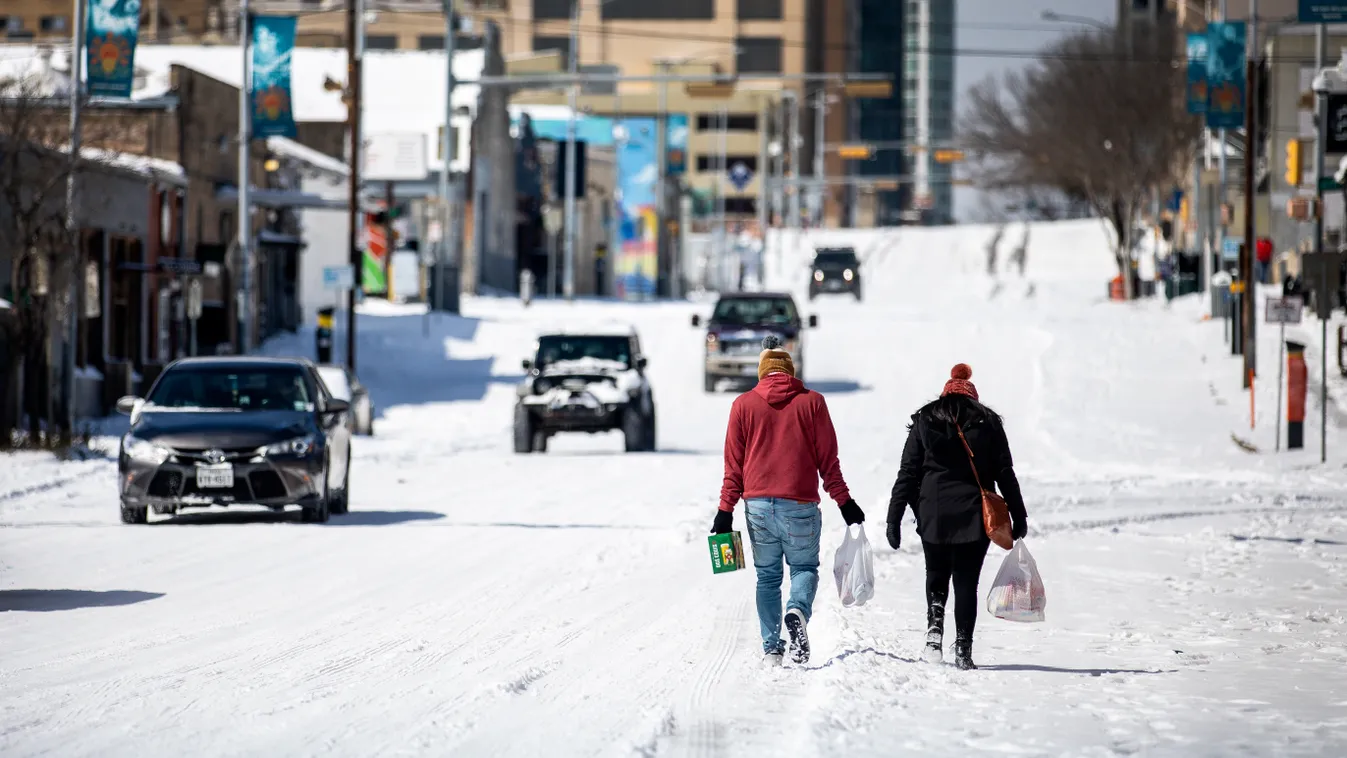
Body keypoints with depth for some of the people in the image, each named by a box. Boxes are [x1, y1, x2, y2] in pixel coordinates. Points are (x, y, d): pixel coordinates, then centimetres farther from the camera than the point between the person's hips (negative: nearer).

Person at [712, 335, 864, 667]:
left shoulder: (743, 404, 4)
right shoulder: (811, 402, 1)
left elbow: (733, 463, 5)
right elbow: (827, 459, 3)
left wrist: (726, 510, 8)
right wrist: (844, 501, 10)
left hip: (758, 505, 1)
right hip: (799, 506, -1)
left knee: (767, 576, 12)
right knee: (804, 567, 12)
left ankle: (771, 647, 5)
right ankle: (798, 611, -18)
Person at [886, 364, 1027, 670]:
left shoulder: (924, 422, 6)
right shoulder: (988, 423, 6)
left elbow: (908, 474, 2)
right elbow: (1005, 473, 3)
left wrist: (894, 519, 2)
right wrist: (1018, 516, 7)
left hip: (933, 515, 0)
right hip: (975, 515, 0)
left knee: (936, 577, 18)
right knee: (966, 582, 6)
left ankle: (935, 626, -6)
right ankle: (963, 649, -1)